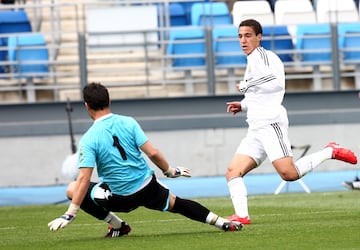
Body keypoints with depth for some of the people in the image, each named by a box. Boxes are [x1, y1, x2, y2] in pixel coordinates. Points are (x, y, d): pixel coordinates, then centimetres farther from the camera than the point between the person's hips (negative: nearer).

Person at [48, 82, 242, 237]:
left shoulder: (88, 140, -14)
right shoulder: (128, 123, -6)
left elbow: (84, 180, -19)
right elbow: (153, 153, -9)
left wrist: (69, 215, -17)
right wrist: (169, 171, 10)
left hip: (120, 198, -4)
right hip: (148, 188, 4)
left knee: (72, 190, 11)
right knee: (177, 203, 30)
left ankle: (117, 225, 12)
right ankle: (223, 223, 25)